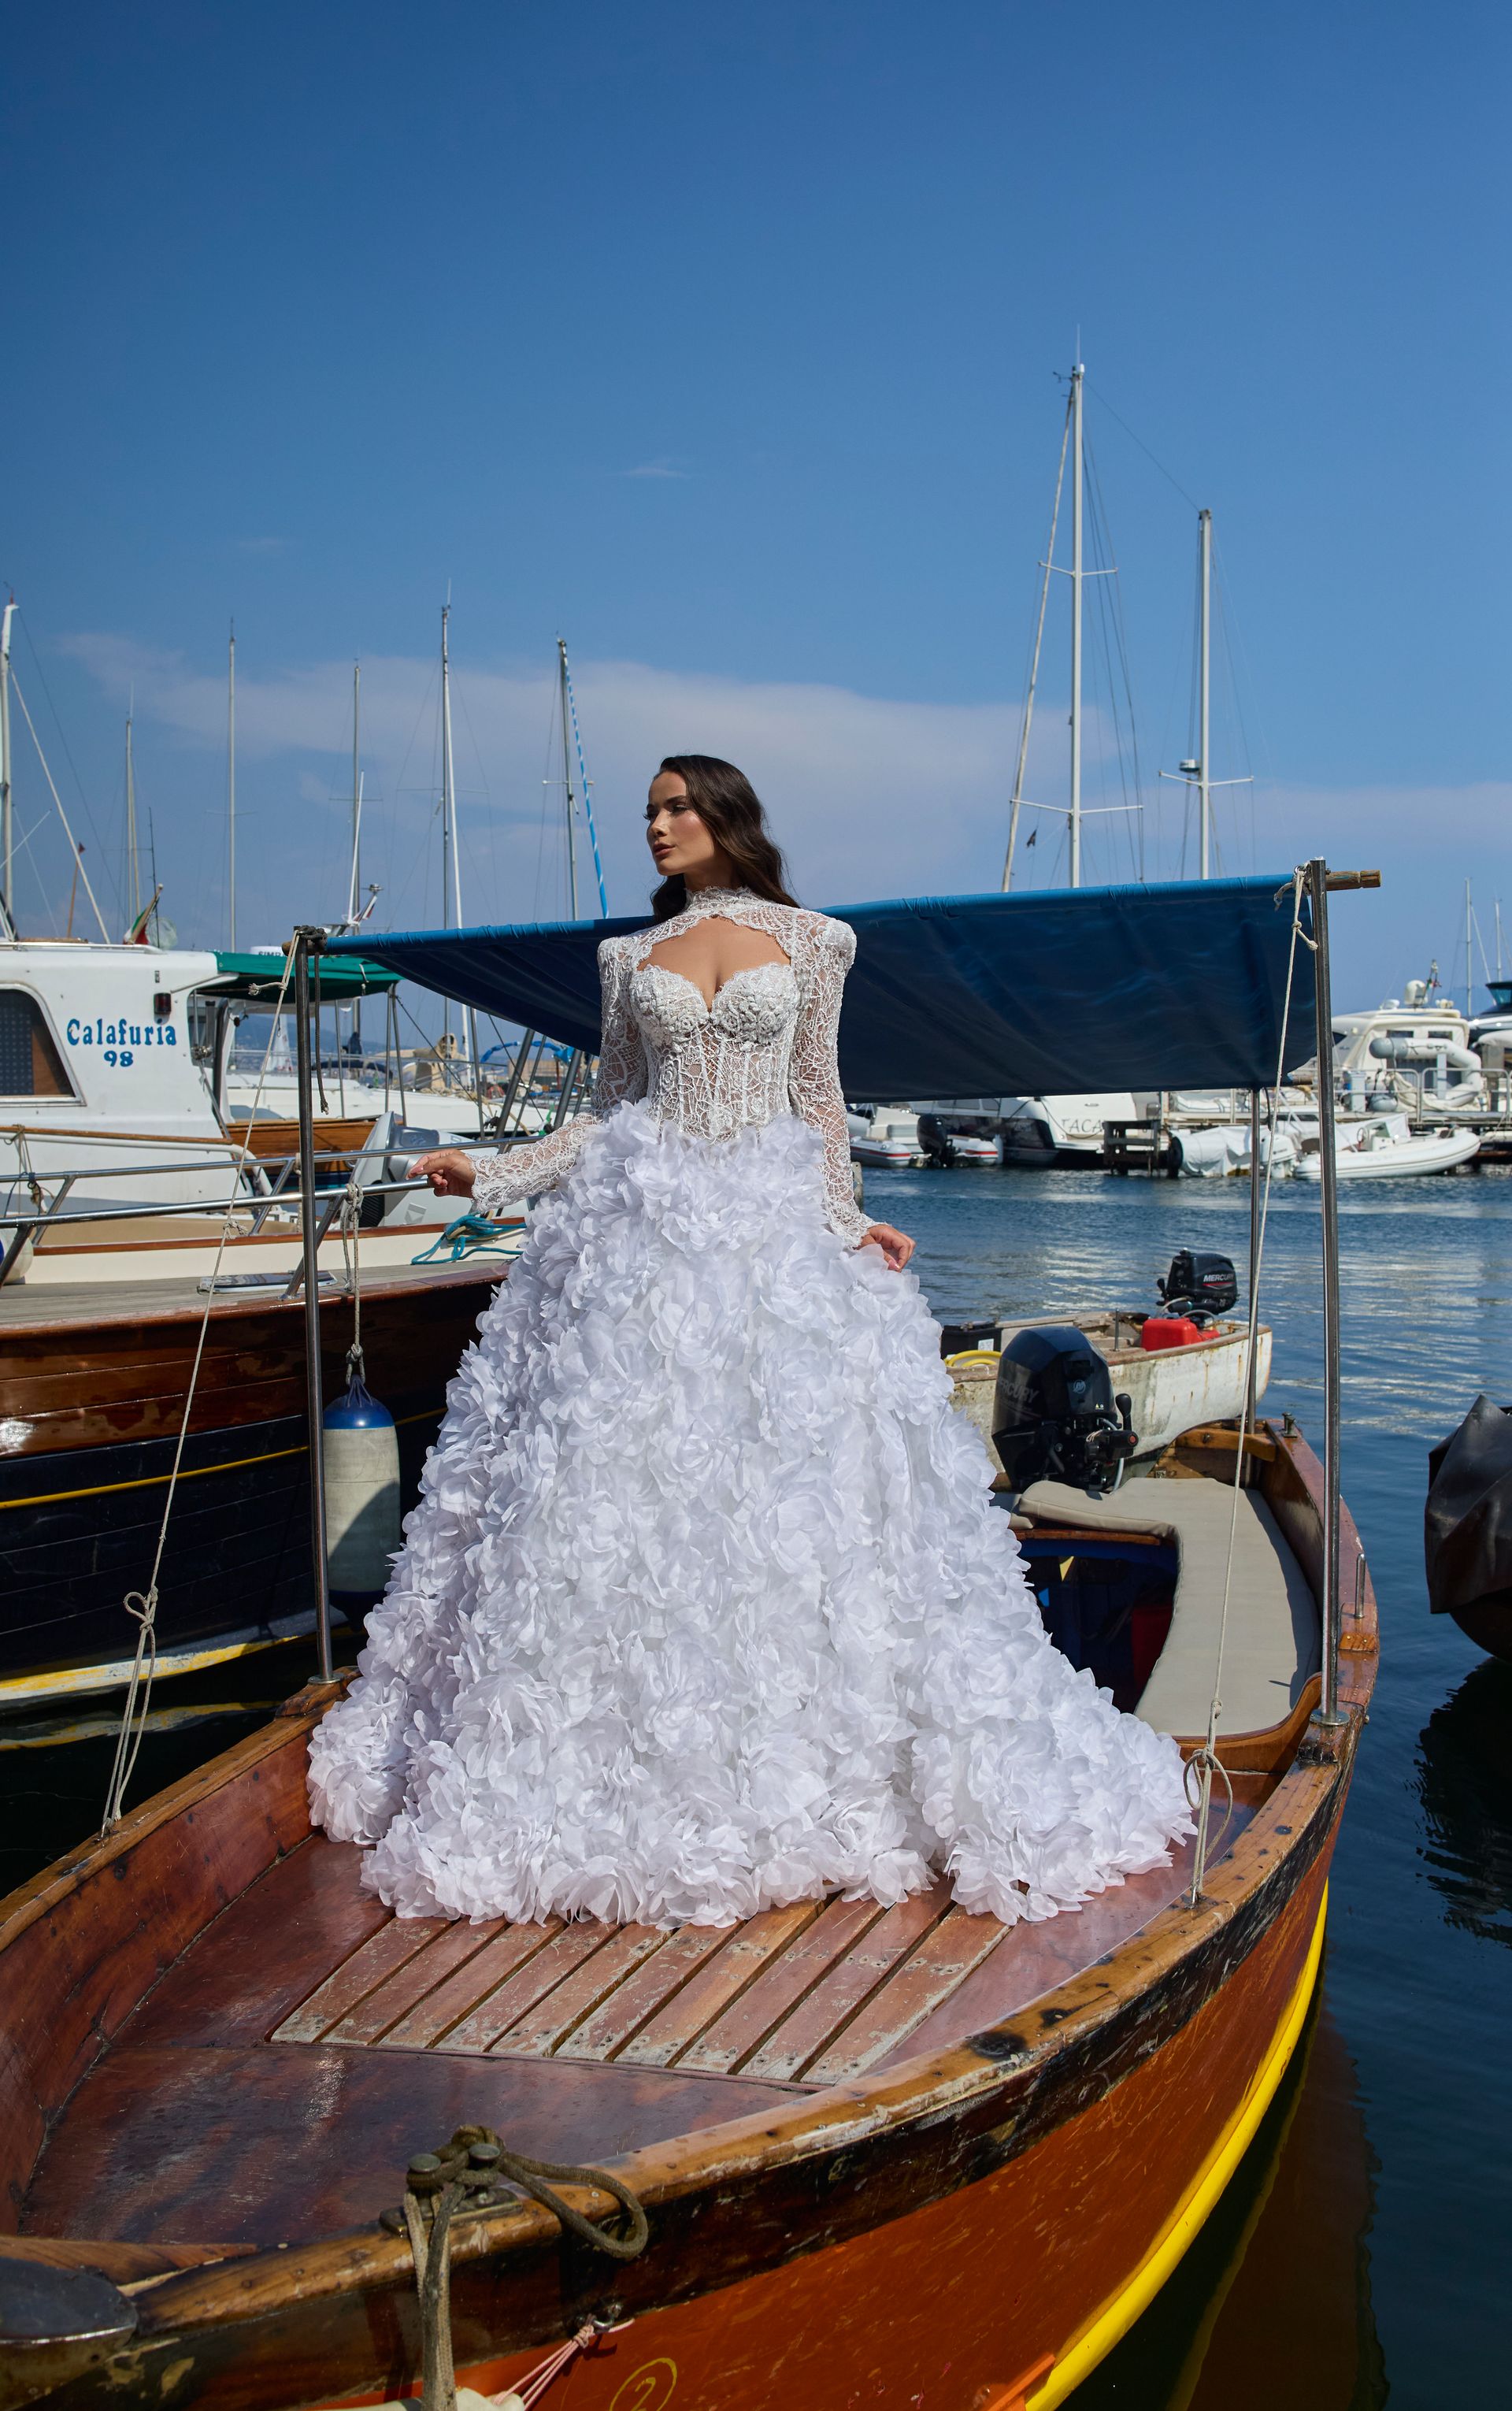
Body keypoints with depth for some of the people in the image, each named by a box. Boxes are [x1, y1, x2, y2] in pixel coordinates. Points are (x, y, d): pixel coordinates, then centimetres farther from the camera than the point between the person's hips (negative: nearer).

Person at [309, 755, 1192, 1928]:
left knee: (791, 1485, -3)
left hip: (775, 1231, -1)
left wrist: (842, 1215, -1)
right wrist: (492, 1174, 6)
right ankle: (632, 1769, 8)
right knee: (628, 1483, -2)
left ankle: (799, 1765, 9)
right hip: (643, 1236, 1)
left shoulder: (812, 942, 8)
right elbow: (609, 1111, 13)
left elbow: (817, 1094, 9)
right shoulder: (630, 957, 13)